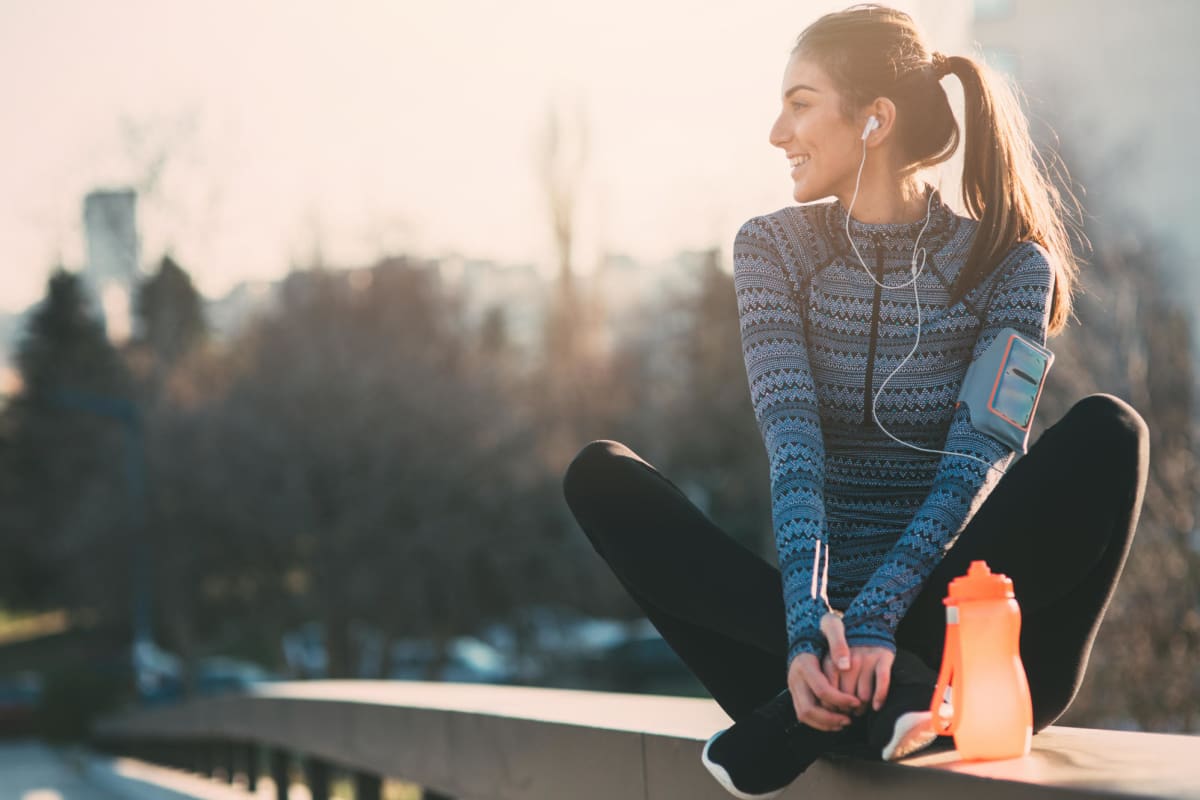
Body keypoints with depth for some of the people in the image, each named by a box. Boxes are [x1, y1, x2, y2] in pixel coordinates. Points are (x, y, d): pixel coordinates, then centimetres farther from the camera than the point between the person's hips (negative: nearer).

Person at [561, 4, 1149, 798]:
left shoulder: (1010, 266, -3)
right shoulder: (774, 248, 3)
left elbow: (975, 467, -16)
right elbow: (792, 446, -11)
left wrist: (877, 618, -33)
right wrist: (809, 625, -28)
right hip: (821, 617, 2)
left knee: (1108, 434, -26)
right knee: (600, 474, -15)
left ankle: (819, 713, -30)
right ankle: (865, 688, -33)